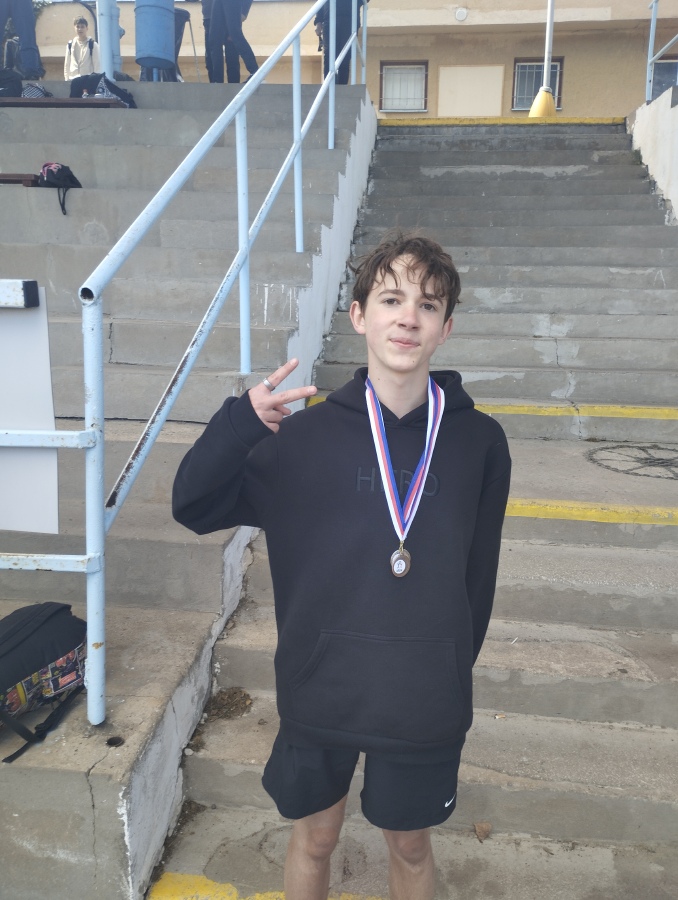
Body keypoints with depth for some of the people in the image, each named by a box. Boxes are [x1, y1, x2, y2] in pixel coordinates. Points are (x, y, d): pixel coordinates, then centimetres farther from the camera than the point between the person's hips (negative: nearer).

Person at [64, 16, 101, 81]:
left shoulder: (93, 44, 0)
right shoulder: (70, 45, 11)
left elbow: (97, 64, -2)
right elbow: (67, 64, 14)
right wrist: (66, 79, 8)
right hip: (73, 79, 4)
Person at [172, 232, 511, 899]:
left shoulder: (478, 441, -8)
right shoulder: (307, 435, -11)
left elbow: (478, 575, 2)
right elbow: (193, 506, -10)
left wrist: (452, 668, 7)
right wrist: (241, 421, -27)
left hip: (425, 699, 1)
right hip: (319, 688, 0)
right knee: (314, 840, 22)